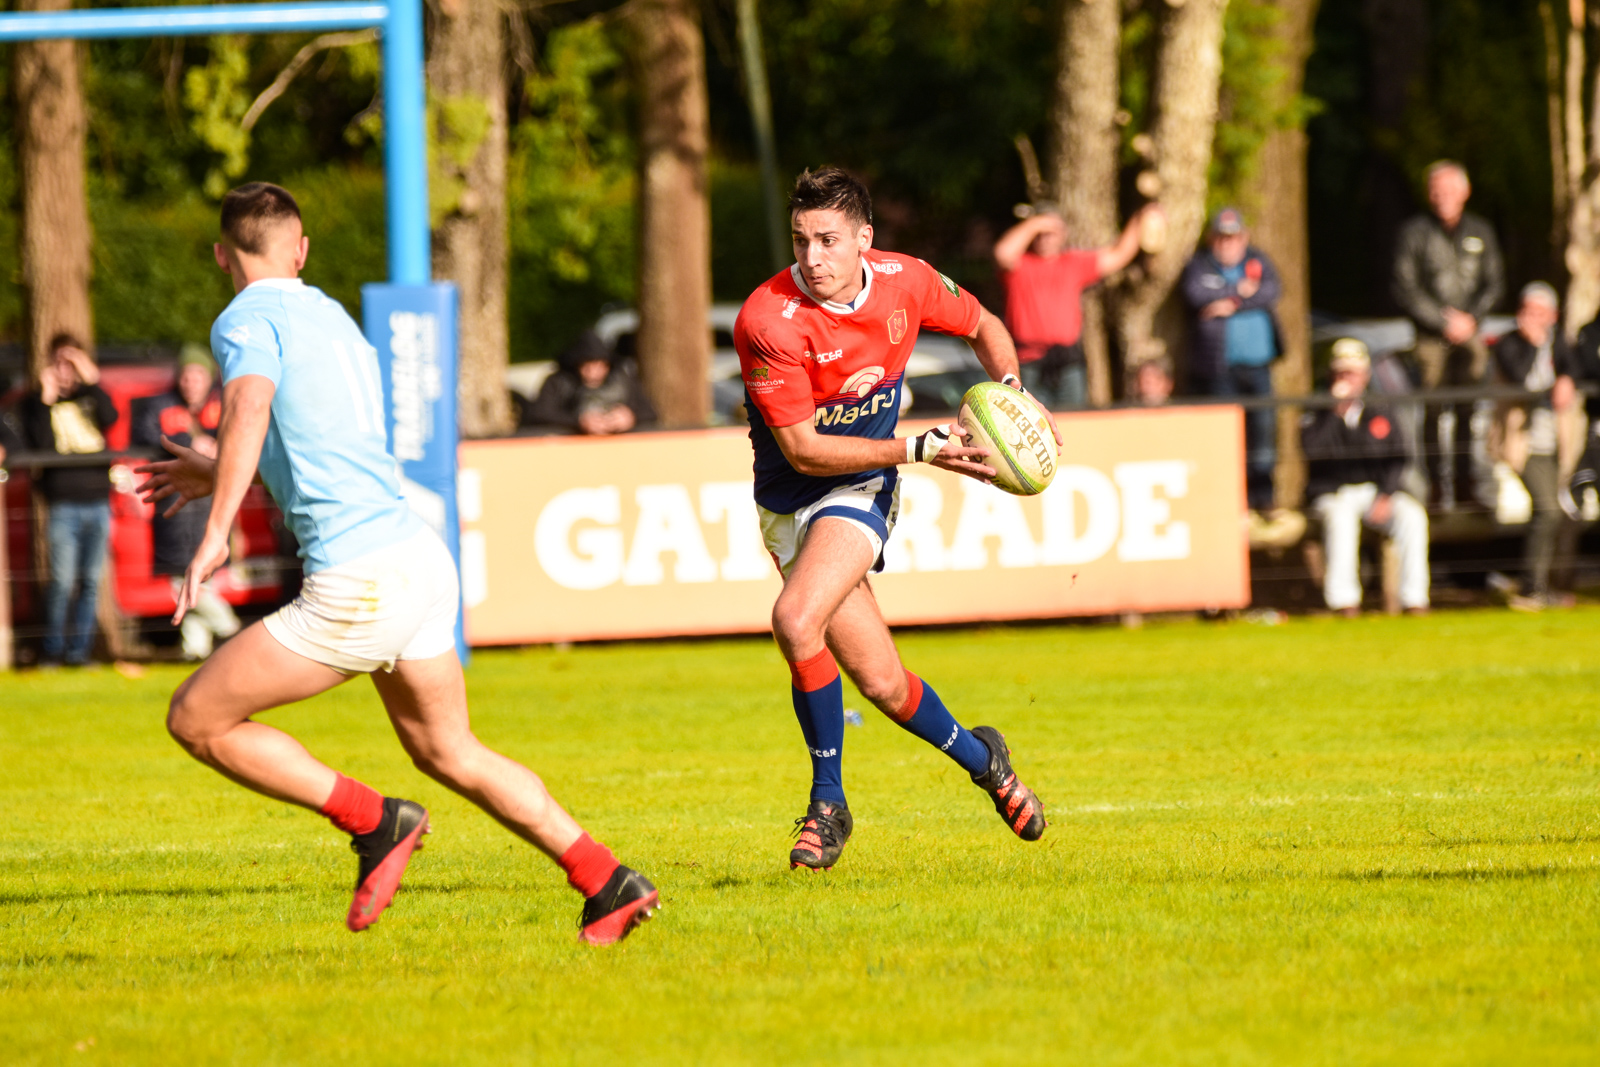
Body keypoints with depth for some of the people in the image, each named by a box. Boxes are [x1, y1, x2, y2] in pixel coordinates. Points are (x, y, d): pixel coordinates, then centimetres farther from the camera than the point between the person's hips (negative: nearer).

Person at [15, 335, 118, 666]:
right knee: (62, 581, -10)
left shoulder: (90, 396, 13)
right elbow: (40, 446, -8)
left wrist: (92, 381, -12)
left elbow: (110, 419, -7)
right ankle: (53, 649, 0)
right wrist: (46, 400, -12)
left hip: (98, 500, 3)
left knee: (90, 580, 4)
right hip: (63, 503, -3)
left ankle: (79, 650, 9)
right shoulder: (34, 403, 6)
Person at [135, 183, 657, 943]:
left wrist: (216, 531, -33)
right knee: (448, 753, 24)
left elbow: (251, 406, -25)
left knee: (197, 718, -1)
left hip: (359, 581, -8)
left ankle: (375, 823, -4)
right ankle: (606, 881, 19)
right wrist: (214, 474, 47)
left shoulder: (248, 320, -3)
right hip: (421, 561, 8)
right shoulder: (334, 318, 23)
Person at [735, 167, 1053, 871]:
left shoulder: (904, 282, -10)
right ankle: (978, 756, 30)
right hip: (789, 502, 0)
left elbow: (982, 326, 13)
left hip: (861, 490, 0)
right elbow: (801, 448, -19)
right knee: (882, 684, 0)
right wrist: (918, 450, -23)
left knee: (797, 621, -27)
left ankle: (828, 799, -10)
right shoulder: (767, 320, -22)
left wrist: (1012, 389, -7)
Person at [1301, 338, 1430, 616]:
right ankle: (1343, 599, -38)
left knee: (1413, 515, -26)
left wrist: (1385, 497, -9)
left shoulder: (1380, 417, 16)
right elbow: (1313, 450, -13)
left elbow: (1395, 460, 9)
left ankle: (1414, 598, -25)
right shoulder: (1319, 418, 7)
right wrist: (1338, 410, -14)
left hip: (1376, 492, 3)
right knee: (1341, 517, -38)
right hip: (1332, 495, -3)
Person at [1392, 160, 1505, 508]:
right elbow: (1404, 288, -2)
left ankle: (1465, 480, 2)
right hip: (1430, 336, -2)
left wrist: (1470, 317, -5)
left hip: (1470, 333, 2)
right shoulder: (1414, 232, 1)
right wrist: (1444, 322, -8)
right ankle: (1436, 483, -6)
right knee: (1433, 411, -8)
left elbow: (1494, 283, 12)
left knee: (1469, 412, -3)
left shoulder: (1480, 232, 10)